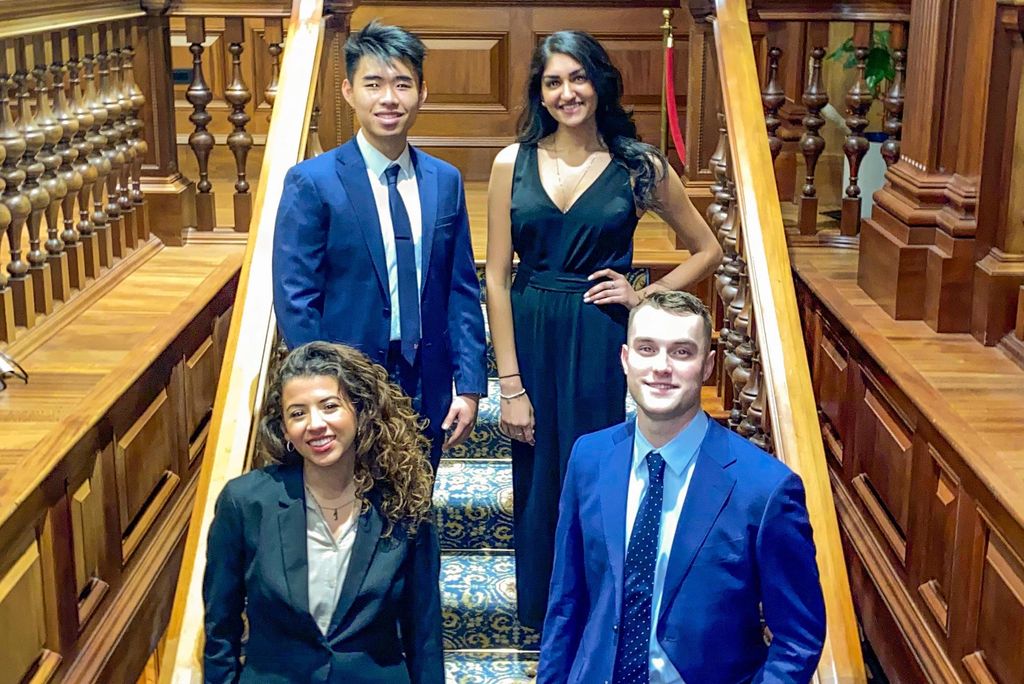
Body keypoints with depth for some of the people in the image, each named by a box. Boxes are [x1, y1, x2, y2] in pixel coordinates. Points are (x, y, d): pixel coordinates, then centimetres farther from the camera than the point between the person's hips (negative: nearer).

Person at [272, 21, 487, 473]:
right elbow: (295, 301, -9)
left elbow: (462, 290, 6)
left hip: (427, 387, 4)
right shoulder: (311, 182, -8)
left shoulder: (445, 181, 4)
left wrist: (469, 386, 0)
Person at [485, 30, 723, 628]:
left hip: (603, 345, -1)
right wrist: (510, 385, -7)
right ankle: (545, 618, 30)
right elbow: (497, 277, -2)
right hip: (531, 338, 1)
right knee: (539, 483, 10)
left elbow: (708, 251, 10)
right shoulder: (513, 163, 0)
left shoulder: (640, 167, -1)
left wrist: (645, 296, -4)